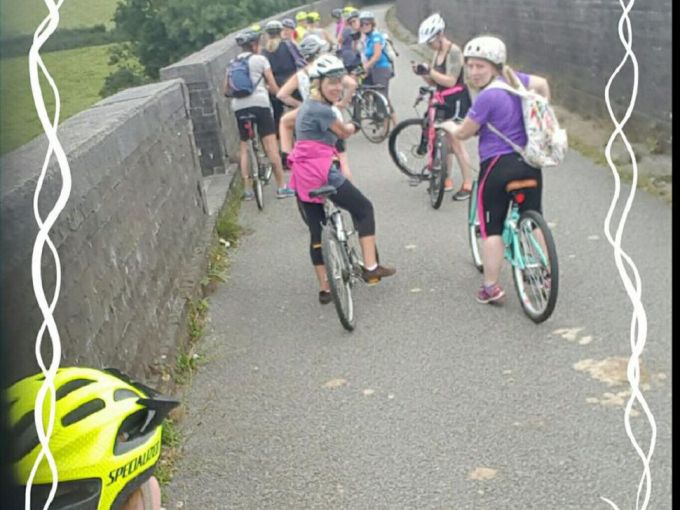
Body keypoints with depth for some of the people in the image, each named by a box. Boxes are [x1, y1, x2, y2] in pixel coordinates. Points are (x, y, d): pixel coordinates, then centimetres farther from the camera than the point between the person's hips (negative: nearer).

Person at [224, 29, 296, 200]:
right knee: (271, 146, -3)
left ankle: (248, 190, 9)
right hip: (259, 103, -4)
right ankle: (282, 187, -4)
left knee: (244, 148, 11)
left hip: (239, 107, 5)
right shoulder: (260, 59, 5)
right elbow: (273, 87, 2)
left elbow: (226, 90, 16)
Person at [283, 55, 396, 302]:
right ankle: (371, 267, 6)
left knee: (316, 231, 13)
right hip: (322, 172, -9)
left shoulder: (308, 106, 15)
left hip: (303, 176, 10)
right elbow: (345, 133, -2)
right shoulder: (322, 110, -15)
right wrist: (353, 126, 18)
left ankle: (324, 289, 19)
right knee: (364, 209, 7)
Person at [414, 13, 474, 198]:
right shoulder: (437, 53, 9)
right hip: (443, 101, 8)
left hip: (456, 101, -8)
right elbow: (433, 81, 9)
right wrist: (422, 73, -9)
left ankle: (468, 184, 4)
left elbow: (450, 81, -22)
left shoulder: (454, 51, -15)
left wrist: (429, 71, -26)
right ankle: (447, 180, 24)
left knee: (456, 143, -5)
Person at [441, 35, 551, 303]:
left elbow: (463, 133, -11)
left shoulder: (487, 96, -18)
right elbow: (542, 84, 18)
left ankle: (490, 287, 6)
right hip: (529, 163, 7)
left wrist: (449, 125, 11)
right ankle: (546, 274, 27)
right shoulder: (513, 79, 3)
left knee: (491, 228, 4)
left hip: (498, 166, -7)